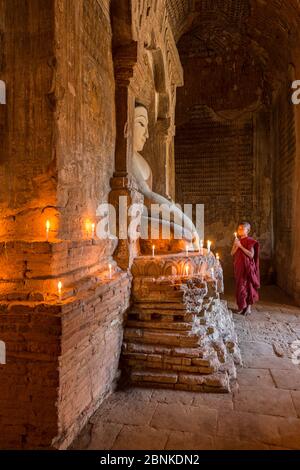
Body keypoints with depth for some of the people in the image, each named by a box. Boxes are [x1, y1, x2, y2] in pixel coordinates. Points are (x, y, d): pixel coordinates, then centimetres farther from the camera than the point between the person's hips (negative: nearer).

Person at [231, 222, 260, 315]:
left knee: (248, 285, -1)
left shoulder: (250, 241, -8)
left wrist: (241, 246, -18)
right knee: (239, 285, 7)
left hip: (247, 267, -6)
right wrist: (236, 245, -10)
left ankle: (248, 307, 7)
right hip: (239, 266, 6)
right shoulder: (237, 240, 11)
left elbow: (251, 255, -18)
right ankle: (242, 306, 18)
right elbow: (232, 253, 8)